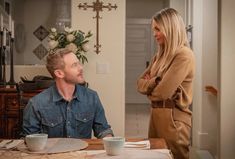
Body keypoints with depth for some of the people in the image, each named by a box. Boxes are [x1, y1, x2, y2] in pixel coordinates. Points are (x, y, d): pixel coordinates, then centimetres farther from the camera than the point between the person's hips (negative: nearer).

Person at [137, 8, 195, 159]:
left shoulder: (184, 55, -15)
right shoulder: (160, 55, 12)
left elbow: (163, 92, -21)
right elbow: (141, 83, 9)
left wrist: (149, 86, 1)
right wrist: (155, 82, -11)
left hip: (173, 118, -8)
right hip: (156, 114, 8)